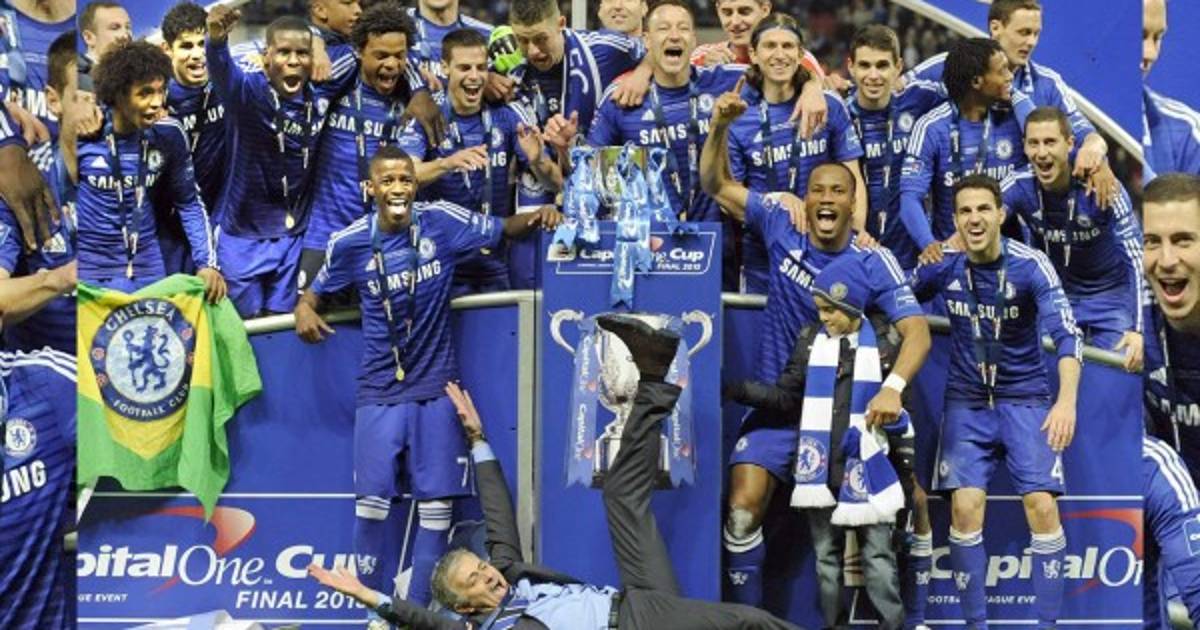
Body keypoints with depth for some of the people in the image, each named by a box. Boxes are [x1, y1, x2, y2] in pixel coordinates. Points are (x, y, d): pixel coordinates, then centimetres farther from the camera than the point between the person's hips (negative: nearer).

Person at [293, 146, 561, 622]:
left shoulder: (443, 221, -8)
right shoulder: (350, 242, -5)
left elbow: (502, 230, 5)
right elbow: (316, 290, 10)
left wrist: (536, 217, -16)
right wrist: (304, 310, -13)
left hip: (435, 384, 0)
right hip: (380, 388, 0)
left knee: (437, 501, 1)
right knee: (372, 498, -4)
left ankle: (418, 609, 13)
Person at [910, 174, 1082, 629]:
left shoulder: (1030, 265, -16)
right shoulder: (943, 266, -7)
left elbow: (1066, 332, -25)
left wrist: (1067, 400, -39)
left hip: (1025, 397, -2)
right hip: (967, 400, 2)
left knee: (1042, 505, -12)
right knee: (965, 507, -11)